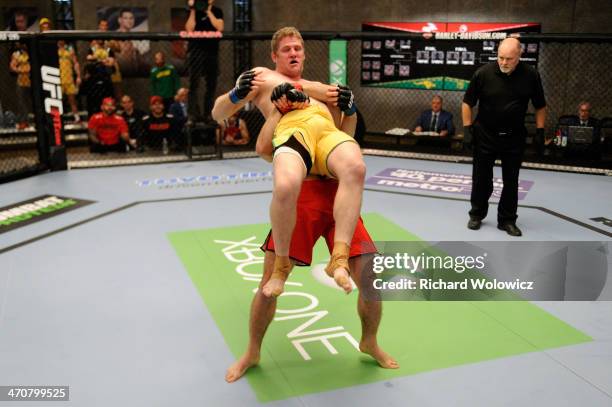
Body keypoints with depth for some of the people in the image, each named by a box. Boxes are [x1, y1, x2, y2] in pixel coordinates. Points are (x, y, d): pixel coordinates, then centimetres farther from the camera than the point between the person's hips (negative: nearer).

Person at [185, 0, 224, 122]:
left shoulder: (217, 11, 11)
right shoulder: (195, 11, 5)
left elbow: (220, 27, -7)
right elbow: (189, 29, -9)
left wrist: (208, 11, -9)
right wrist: (192, 10, -12)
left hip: (212, 49, 3)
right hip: (196, 49, -3)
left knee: (211, 84, 5)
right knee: (194, 82, -10)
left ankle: (208, 114, 12)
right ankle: (193, 114, -12)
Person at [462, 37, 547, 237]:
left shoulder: (530, 75, -8)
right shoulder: (483, 73, -12)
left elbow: (540, 106, 4)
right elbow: (467, 102, -2)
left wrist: (540, 132, 0)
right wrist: (467, 129, -7)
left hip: (514, 138, 1)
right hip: (485, 135, -1)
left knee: (511, 181, 7)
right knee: (481, 178, 8)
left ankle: (507, 220, 19)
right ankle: (477, 214, 26)